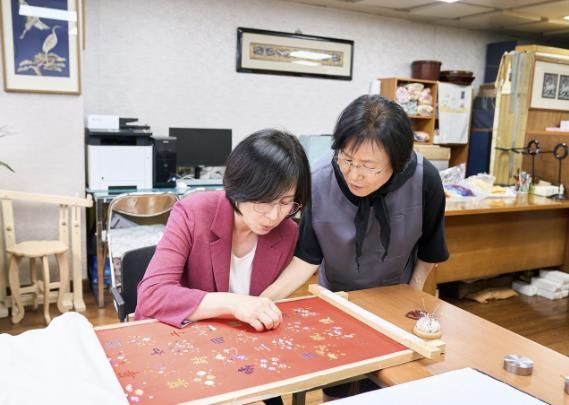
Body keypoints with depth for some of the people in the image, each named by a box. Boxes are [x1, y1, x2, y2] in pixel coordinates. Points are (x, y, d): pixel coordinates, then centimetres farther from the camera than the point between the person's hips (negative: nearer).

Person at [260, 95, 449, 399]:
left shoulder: (424, 180, -28)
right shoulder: (320, 182, -29)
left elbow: (429, 247, -9)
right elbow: (308, 257, -21)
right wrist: (266, 299, -32)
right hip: (336, 299, 0)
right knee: (335, 388, 16)